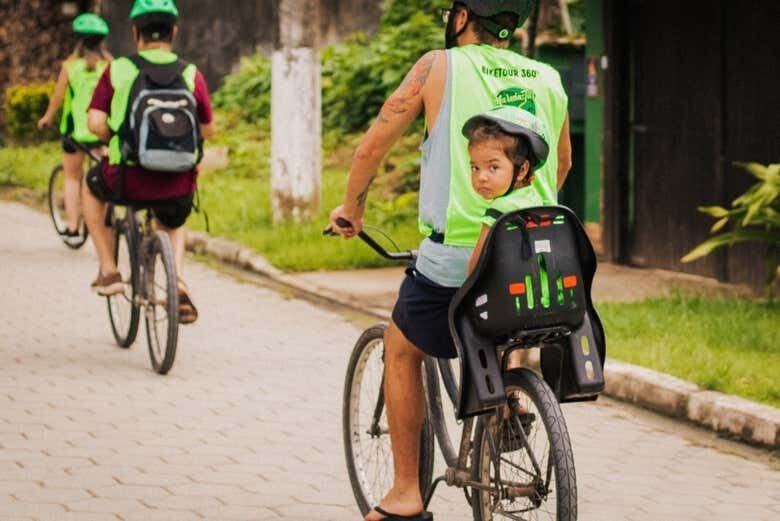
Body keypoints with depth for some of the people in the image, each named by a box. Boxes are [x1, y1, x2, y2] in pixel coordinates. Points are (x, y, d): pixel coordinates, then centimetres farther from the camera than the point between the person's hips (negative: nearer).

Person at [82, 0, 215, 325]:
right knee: (173, 225, 36)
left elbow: (96, 124, -11)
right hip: (178, 188, 2)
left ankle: (108, 271, 28)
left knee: (92, 186, 34)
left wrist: (116, 140, 11)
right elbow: (208, 130, 9)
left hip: (129, 180, -2)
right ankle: (177, 282, 9)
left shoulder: (118, 70, -4)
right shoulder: (191, 75, 0)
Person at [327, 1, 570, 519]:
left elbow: (373, 146, 3)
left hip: (456, 253, -3)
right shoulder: (548, 80, 9)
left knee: (401, 350, 19)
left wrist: (352, 208, 20)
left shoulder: (440, 67, -1)